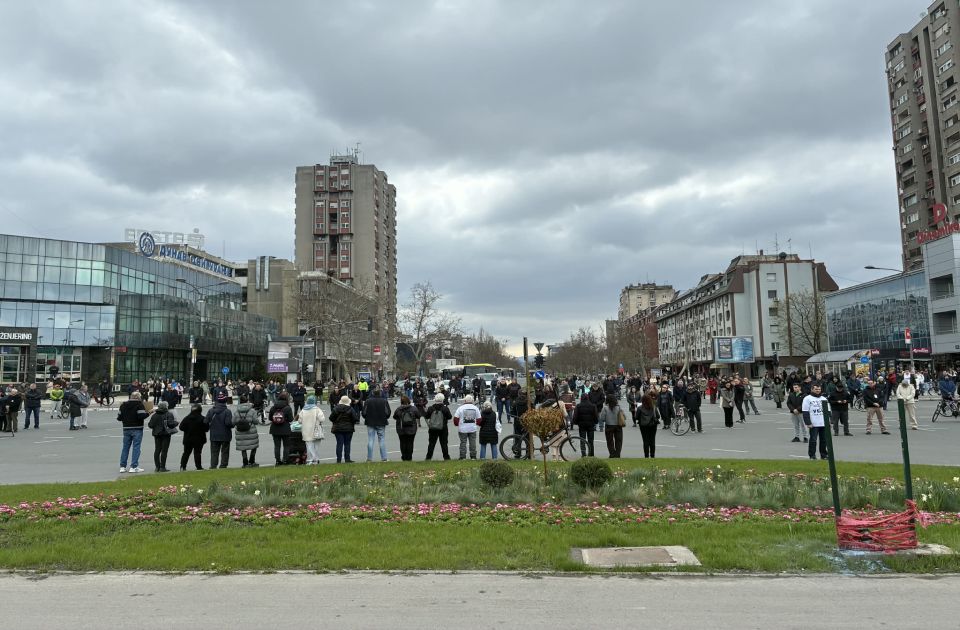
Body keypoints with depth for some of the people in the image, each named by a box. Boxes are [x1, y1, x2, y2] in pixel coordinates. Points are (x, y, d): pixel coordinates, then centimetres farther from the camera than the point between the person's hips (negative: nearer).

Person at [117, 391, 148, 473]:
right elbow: (142, 416, -20)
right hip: (137, 429, -5)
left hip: (126, 429, 5)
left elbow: (119, 417, 8)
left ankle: (122, 466, 13)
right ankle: (134, 467, -5)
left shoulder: (123, 405, 8)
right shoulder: (139, 404, -8)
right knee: (136, 447, -2)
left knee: (125, 447, 12)